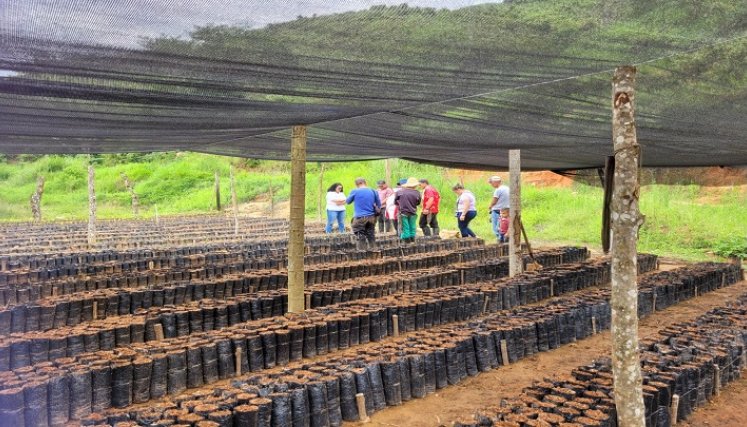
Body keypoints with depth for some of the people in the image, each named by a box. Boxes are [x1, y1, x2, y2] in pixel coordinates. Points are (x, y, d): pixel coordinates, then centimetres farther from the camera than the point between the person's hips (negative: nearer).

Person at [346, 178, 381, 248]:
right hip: (371, 217, 4)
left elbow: (347, 201, 11)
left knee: (361, 237, 1)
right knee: (371, 235, 14)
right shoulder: (373, 191, 5)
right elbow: (379, 204, 11)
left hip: (360, 217, -4)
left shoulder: (355, 192, -4)